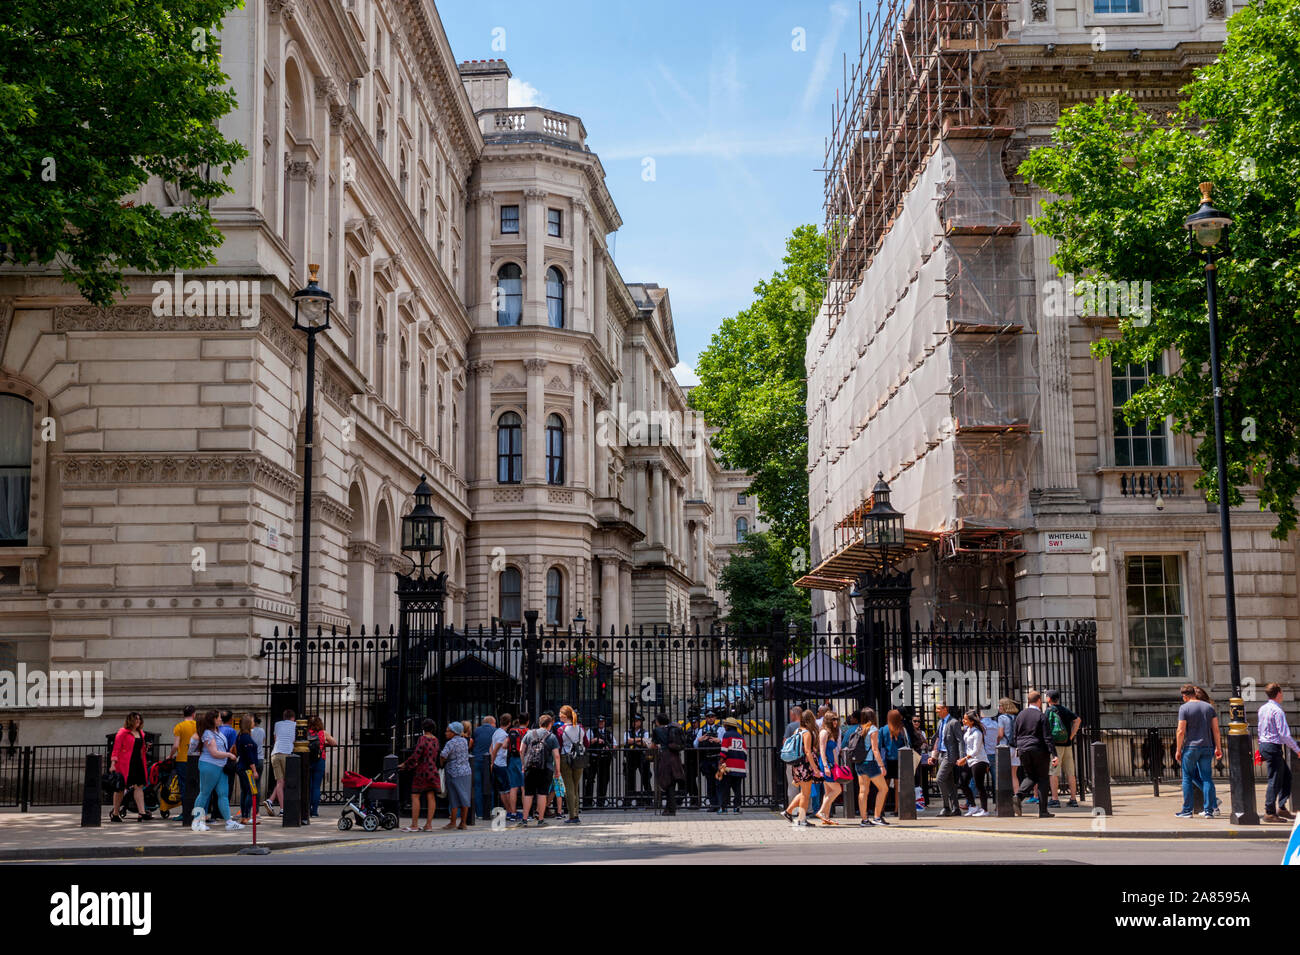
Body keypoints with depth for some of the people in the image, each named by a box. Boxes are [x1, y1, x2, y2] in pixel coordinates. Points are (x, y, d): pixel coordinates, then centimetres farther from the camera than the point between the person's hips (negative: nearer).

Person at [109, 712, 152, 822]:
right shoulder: (123, 732, -4)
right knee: (120, 787, 1)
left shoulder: (141, 733, 16)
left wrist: (146, 747, 4)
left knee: (139, 786, -4)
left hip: (138, 762, 6)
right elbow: (116, 748, -8)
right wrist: (113, 763, -16)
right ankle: (115, 814, 11)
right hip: (125, 764, -6)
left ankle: (141, 812, -10)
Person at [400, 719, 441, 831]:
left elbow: (416, 755, -18)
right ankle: (429, 825, 5)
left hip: (422, 771, -7)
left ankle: (414, 825, -2)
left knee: (415, 796, -1)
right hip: (433, 770, 7)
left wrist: (405, 765, -5)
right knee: (431, 797, 5)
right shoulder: (435, 740, 10)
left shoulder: (422, 739, -12)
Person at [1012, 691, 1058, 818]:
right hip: (1039, 750, -5)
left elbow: (1015, 735, 11)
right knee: (1043, 778, 5)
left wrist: (1017, 748, 21)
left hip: (1023, 750, 5)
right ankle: (1043, 810, 3)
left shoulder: (1020, 715, 6)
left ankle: (1019, 795, -11)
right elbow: (1047, 737, -13)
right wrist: (1053, 754, -14)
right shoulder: (1041, 716, -9)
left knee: (1030, 776, 17)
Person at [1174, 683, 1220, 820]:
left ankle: (1187, 811, 6)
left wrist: (1178, 750, -3)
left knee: (1187, 778, 4)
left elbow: (1181, 731, -9)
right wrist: (1218, 747, 13)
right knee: (1206, 778, 6)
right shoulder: (1209, 707, 9)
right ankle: (1209, 810, 1)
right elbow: (1216, 729, 7)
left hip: (1190, 747, -4)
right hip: (1207, 747, 4)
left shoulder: (1184, 708, -6)